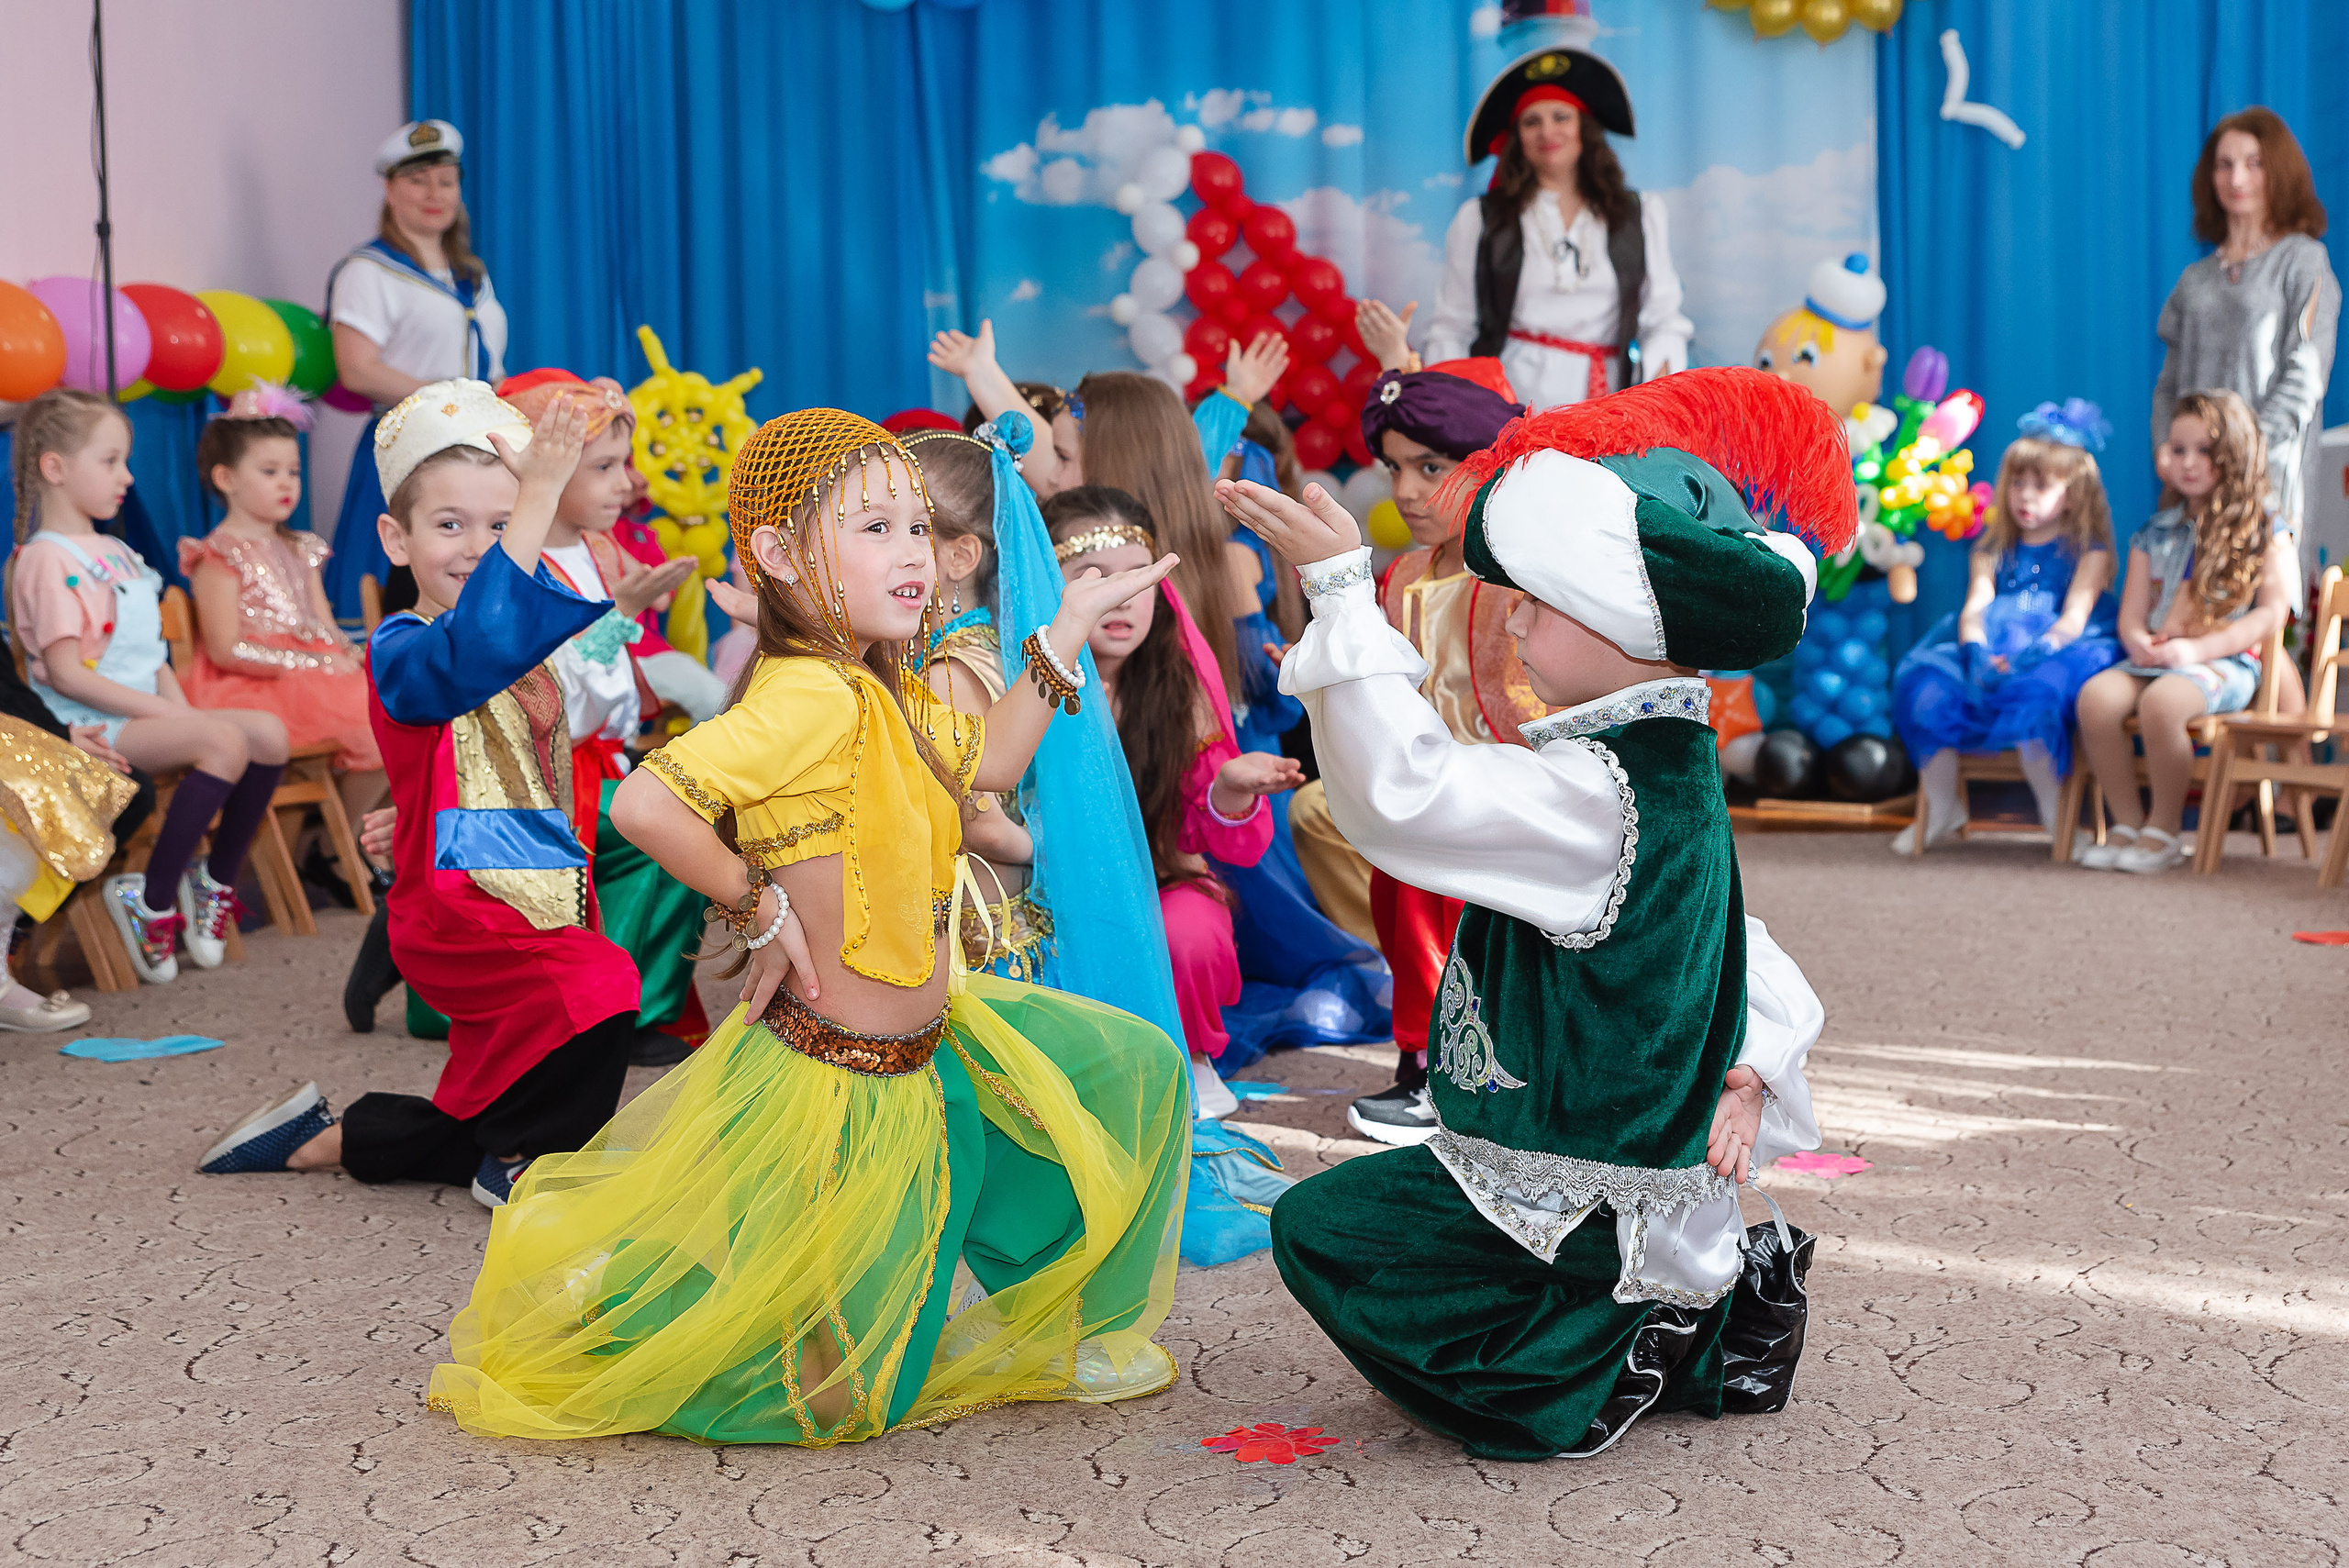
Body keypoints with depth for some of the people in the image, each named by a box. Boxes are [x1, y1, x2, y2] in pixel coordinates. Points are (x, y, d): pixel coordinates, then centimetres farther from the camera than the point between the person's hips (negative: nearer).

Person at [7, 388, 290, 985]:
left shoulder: (114, 552, 20)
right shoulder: (47, 560, -10)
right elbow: (66, 673, -18)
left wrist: (181, 705, 1)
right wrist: (163, 710, -18)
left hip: (146, 712, 9)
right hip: (89, 727, -9)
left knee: (269, 731, -9)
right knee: (225, 742, -30)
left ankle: (216, 878, 5)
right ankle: (150, 899, -19)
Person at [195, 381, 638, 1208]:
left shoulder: (532, 655, 15)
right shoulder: (402, 652, -12)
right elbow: (474, 647, -36)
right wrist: (540, 497, -41)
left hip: (541, 909, 8)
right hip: (458, 911, -8)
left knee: (486, 1114, 15)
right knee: (600, 986, -32)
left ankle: (321, 1140, 33)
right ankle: (521, 1160, -10)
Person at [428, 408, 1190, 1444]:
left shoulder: (882, 693, 4)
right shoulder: (813, 697, -25)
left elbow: (989, 759, 21)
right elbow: (643, 803, -36)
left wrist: (1071, 623, 17)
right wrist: (758, 904, -22)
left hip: (930, 1044, 9)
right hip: (840, 1092, -9)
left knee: (1137, 1071, 18)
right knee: (832, 1400, 5)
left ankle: (1059, 1329, 31)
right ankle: (608, 1288, 21)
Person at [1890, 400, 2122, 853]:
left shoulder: (2087, 550, 7)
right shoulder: (1995, 550, 18)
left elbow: (2074, 620, -7)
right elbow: (1974, 608, 2)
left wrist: (2031, 655, -25)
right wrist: (1979, 654, -20)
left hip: (2060, 651, -4)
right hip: (1993, 650, 4)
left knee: (2031, 692, -38)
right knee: (1923, 681, -23)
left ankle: (2056, 813, -21)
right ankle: (1940, 807, -5)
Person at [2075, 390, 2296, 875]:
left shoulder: (2264, 532, 5)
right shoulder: (2155, 534, 18)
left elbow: (2271, 612, -5)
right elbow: (2132, 612, 15)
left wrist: (2196, 650, -15)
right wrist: (2137, 641, -10)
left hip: (2226, 660, -5)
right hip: (2154, 658, 5)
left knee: (2161, 701, -36)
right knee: (2096, 695, -27)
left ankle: (2165, 828, -17)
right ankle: (2126, 822, -14)